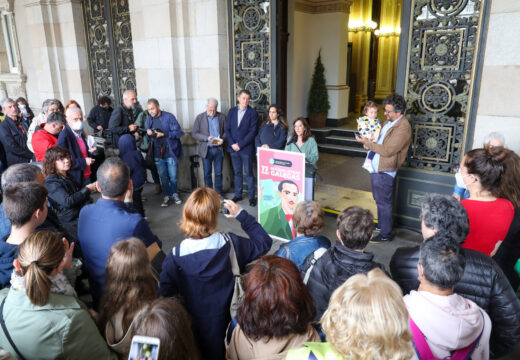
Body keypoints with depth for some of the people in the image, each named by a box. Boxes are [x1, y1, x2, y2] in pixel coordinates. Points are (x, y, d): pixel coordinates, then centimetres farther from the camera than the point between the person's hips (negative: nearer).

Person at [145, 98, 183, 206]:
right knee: (163, 176, 11)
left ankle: (174, 194, 27)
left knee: (173, 176, 6)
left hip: (171, 152, -4)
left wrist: (163, 134, -21)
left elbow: (179, 132, -13)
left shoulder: (169, 117, -9)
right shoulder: (149, 119, 6)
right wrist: (148, 133, -7)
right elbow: (148, 134, 18)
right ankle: (166, 196, 26)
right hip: (157, 154, 4)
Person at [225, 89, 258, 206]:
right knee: (237, 172, 12)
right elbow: (227, 129, 7)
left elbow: (252, 132, -9)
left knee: (249, 173, 2)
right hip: (234, 148, 4)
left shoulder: (252, 112, -4)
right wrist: (232, 144, -6)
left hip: (246, 148, -4)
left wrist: (240, 144, -13)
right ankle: (238, 195, 23)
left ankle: (252, 196, 11)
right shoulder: (232, 111, 9)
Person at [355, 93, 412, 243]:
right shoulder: (389, 121, 9)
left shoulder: (403, 128, -22)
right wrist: (369, 143, 2)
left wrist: (368, 143, -18)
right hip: (376, 167, 9)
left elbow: (387, 150, -25)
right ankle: (381, 224, 39)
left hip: (385, 170, -9)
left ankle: (386, 234, 13)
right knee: (379, 199, 22)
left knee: (384, 202, 1)